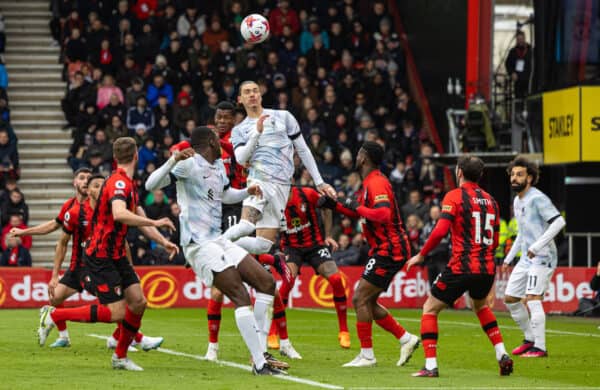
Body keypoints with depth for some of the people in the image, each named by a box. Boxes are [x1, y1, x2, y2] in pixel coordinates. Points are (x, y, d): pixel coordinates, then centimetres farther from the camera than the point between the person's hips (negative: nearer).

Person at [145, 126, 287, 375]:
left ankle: (260, 352, 9)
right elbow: (151, 185, -18)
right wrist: (174, 160, -32)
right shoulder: (189, 164, -10)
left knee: (266, 282, 5)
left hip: (218, 241, 9)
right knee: (241, 298, -18)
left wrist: (247, 192, 15)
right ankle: (259, 364, -19)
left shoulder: (219, 166, 16)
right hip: (199, 244, -9)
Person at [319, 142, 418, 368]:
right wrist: (335, 205, 14)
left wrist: (357, 206, -21)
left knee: (361, 300, -9)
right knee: (367, 302, 12)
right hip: (384, 250, 10)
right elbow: (357, 213, 28)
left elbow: (384, 215, -31)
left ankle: (367, 356, -6)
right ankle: (406, 339, 16)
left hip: (389, 250, -10)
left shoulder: (376, 183, -16)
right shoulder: (369, 182, 15)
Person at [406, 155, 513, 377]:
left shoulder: (455, 196, -5)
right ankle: (502, 355, 20)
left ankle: (431, 366, -4)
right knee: (480, 305, 33)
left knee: (429, 309, 8)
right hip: (487, 268, 6)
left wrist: (421, 255, -5)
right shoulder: (490, 200, 13)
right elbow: (495, 241, 17)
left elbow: (440, 230, -16)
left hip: (461, 267, -6)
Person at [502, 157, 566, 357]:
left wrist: (537, 247, -27)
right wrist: (509, 257, 23)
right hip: (526, 258, 10)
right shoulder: (517, 201, 14)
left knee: (533, 298, -17)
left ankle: (540, 348, -14)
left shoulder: (537, 199, -15)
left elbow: (559, 222, -25)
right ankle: (530, 339, 22)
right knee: (510, 299, 10)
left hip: (542, 258, -9)